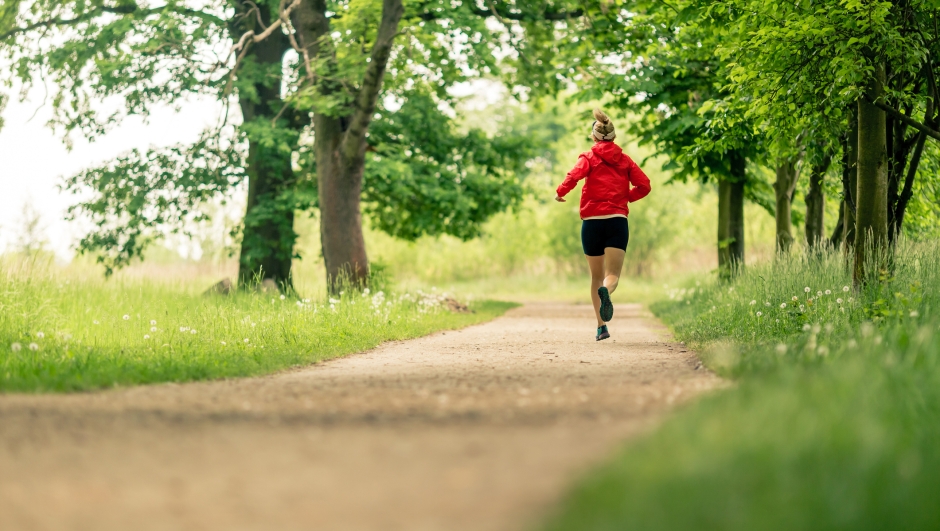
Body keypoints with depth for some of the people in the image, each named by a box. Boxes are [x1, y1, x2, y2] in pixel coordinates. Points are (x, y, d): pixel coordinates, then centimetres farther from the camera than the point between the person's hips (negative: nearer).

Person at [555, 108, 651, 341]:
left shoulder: (589, 157, 2)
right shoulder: (624, 160, 10)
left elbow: (574, 176, -17)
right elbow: (644, 185, 2)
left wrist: (560, 192, 0)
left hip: (592, 221, 0)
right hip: (618, 221, 0)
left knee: (596, 276, 14)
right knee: (613, 275, -5)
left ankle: (601, 326, 12)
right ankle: (606, 291, -42)